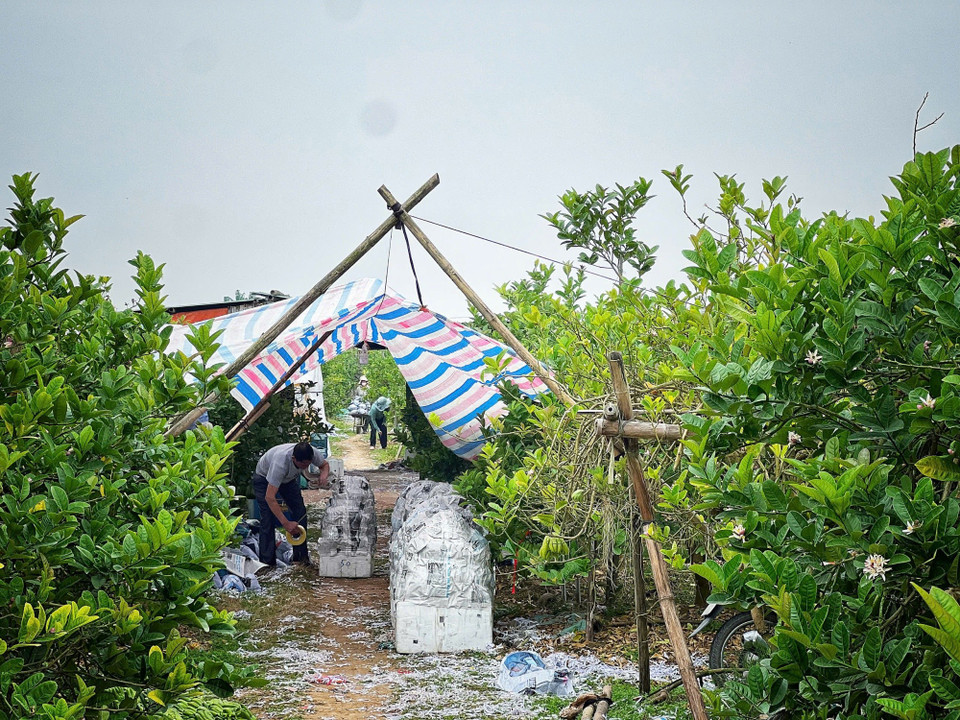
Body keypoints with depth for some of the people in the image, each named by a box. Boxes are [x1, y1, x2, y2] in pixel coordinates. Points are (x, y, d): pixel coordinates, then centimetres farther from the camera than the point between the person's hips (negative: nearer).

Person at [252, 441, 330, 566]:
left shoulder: (313, 453, -31)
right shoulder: (280, 463, -47)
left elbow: (324, 464, -5)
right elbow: (269, 497, -46)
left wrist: (323, 476, -31)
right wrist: (286, 523, -49)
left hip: (288, 478, 5)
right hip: (264, 477, -5)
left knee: (300, 512, -5)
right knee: (268, 518, -15)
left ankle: (300, 556, 3)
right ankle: (267, 562, -9)